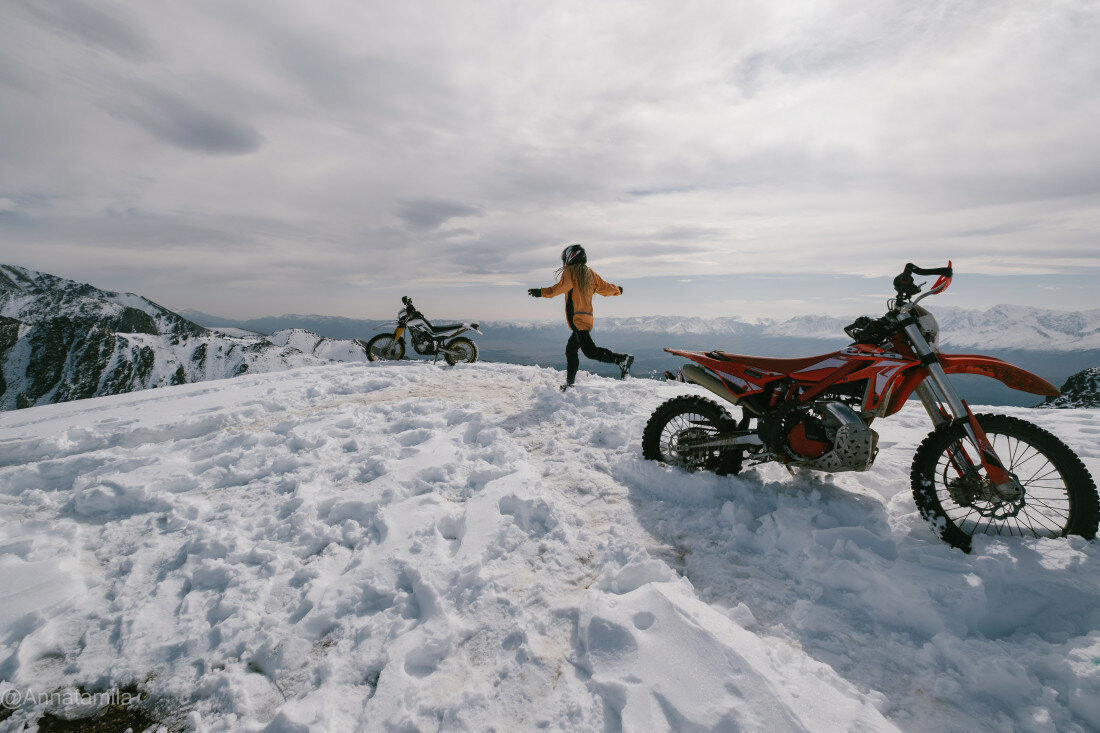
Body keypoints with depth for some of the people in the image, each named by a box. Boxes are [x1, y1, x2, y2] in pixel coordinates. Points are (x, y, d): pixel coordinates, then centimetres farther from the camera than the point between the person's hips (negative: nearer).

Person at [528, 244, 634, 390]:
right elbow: (605, 288, 25)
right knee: (571, 351, 15)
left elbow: (562, 287, -18)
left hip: (577, 319, -8)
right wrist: (617, 290, 44)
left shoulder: (570, 272, -1)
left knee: (590, 350, -18)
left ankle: (621, 359, -29)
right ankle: (569, 384, 18)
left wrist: (542, 292, -18)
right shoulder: (591, 274, 19)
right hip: (587, 317, 9)